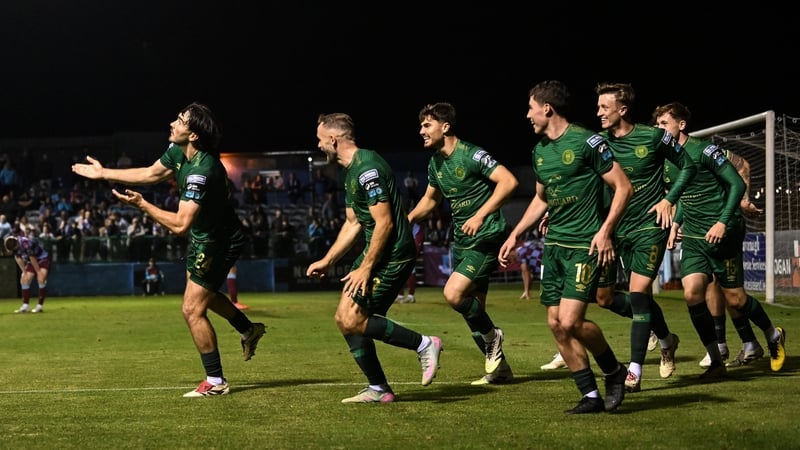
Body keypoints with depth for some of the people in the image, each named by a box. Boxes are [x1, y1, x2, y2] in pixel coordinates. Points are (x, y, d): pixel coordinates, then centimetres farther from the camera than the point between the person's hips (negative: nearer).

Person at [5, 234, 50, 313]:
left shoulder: (26, 243, -36)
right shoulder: (12, 245, -15)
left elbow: (33, 259, -25)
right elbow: (18, 258, -3)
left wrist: (38, 272, -15)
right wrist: (24, 271, -5)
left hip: (43, 258, -7)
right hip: (30, 261, 7)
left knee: (41, 279, -22)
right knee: (24, 280, -1)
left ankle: (40, 306, -17)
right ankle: (25, 306, 5)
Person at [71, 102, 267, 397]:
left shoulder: (201, 170, -35)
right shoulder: (178, 151, -7)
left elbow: (180, 225, -37)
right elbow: (151, 173, 11)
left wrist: (142, 205, -31)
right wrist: (104, 173, 15)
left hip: (218, 242, -10)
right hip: (204, 235, 10)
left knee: (192, 309, -7)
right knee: (202, 291, 30)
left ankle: (215, 382, 4)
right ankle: (248, 330, 48)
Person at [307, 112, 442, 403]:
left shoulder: (367, 168, -18)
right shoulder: (351, 171, 15)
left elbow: (385, 222, -22)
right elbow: (352, 223, 21)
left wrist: (365, 268, -20)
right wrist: (327, 261, 17)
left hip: (393, 256, -10)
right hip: (375, 252, 10)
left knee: (352, 321, -13)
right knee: (344, 318, 6)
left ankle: (424, 344, -2)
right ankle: (378, 389, 12)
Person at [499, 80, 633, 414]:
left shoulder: (586, 142, -11)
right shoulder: (539, 151, 13)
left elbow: (623, 188, -10)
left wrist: (605, 230, -18)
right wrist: (515, 236, 21)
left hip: (584, 246, -8)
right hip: (553, 245, 8)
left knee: (570, 321, -16)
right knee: (555, 323, 3)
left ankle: (614, 371, 9)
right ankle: (590, 396, 12)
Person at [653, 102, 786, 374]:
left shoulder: (704, 150, -11)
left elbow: (737, 184, -12)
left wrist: (723, 222, -21)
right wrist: (676, 223, 11)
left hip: (721, 235, -5)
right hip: (693, 238, 6)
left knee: (734, 299, -1)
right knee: (692, 293, -15)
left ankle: (774, 336, 29)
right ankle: (716, 361, -3)